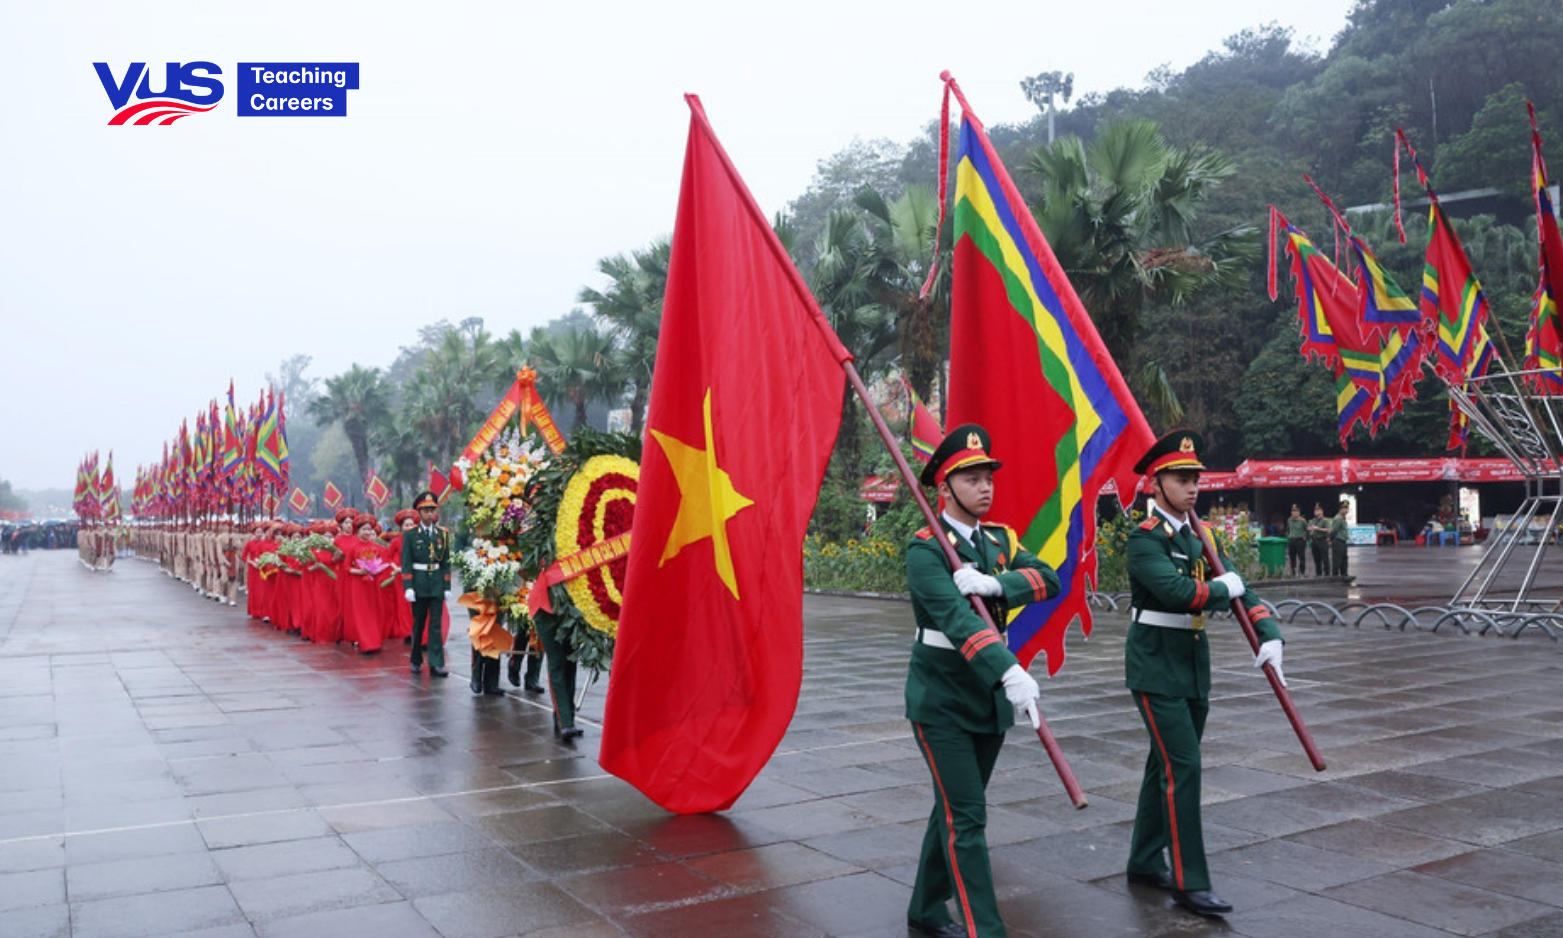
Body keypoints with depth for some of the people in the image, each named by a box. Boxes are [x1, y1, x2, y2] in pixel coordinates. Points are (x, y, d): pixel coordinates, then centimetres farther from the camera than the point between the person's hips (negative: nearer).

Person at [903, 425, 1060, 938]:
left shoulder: (1000, 540, 7)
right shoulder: (925, 549, -15)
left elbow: (1049, 579, -8)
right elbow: (956, 617, -30)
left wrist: (995, 583, -27)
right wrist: (1010, 671, -42)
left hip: (991, 698, 7)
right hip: (941, 700, -7)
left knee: (956, 807, 17)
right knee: (966, 817, -7)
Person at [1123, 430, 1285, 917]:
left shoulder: (1198, 538, 11)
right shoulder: (1145, 538, -13)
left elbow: (1238, 587, 7)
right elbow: (1176, 590, -29)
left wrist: (1269, 635, -7)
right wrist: (1222, 588, -11)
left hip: (1194, 669, 8)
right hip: (1156, 670, -8)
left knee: (1166, 767, 14)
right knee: (1183, 768, -9)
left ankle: (1145, 862, 27)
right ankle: (1189, 880, 0)